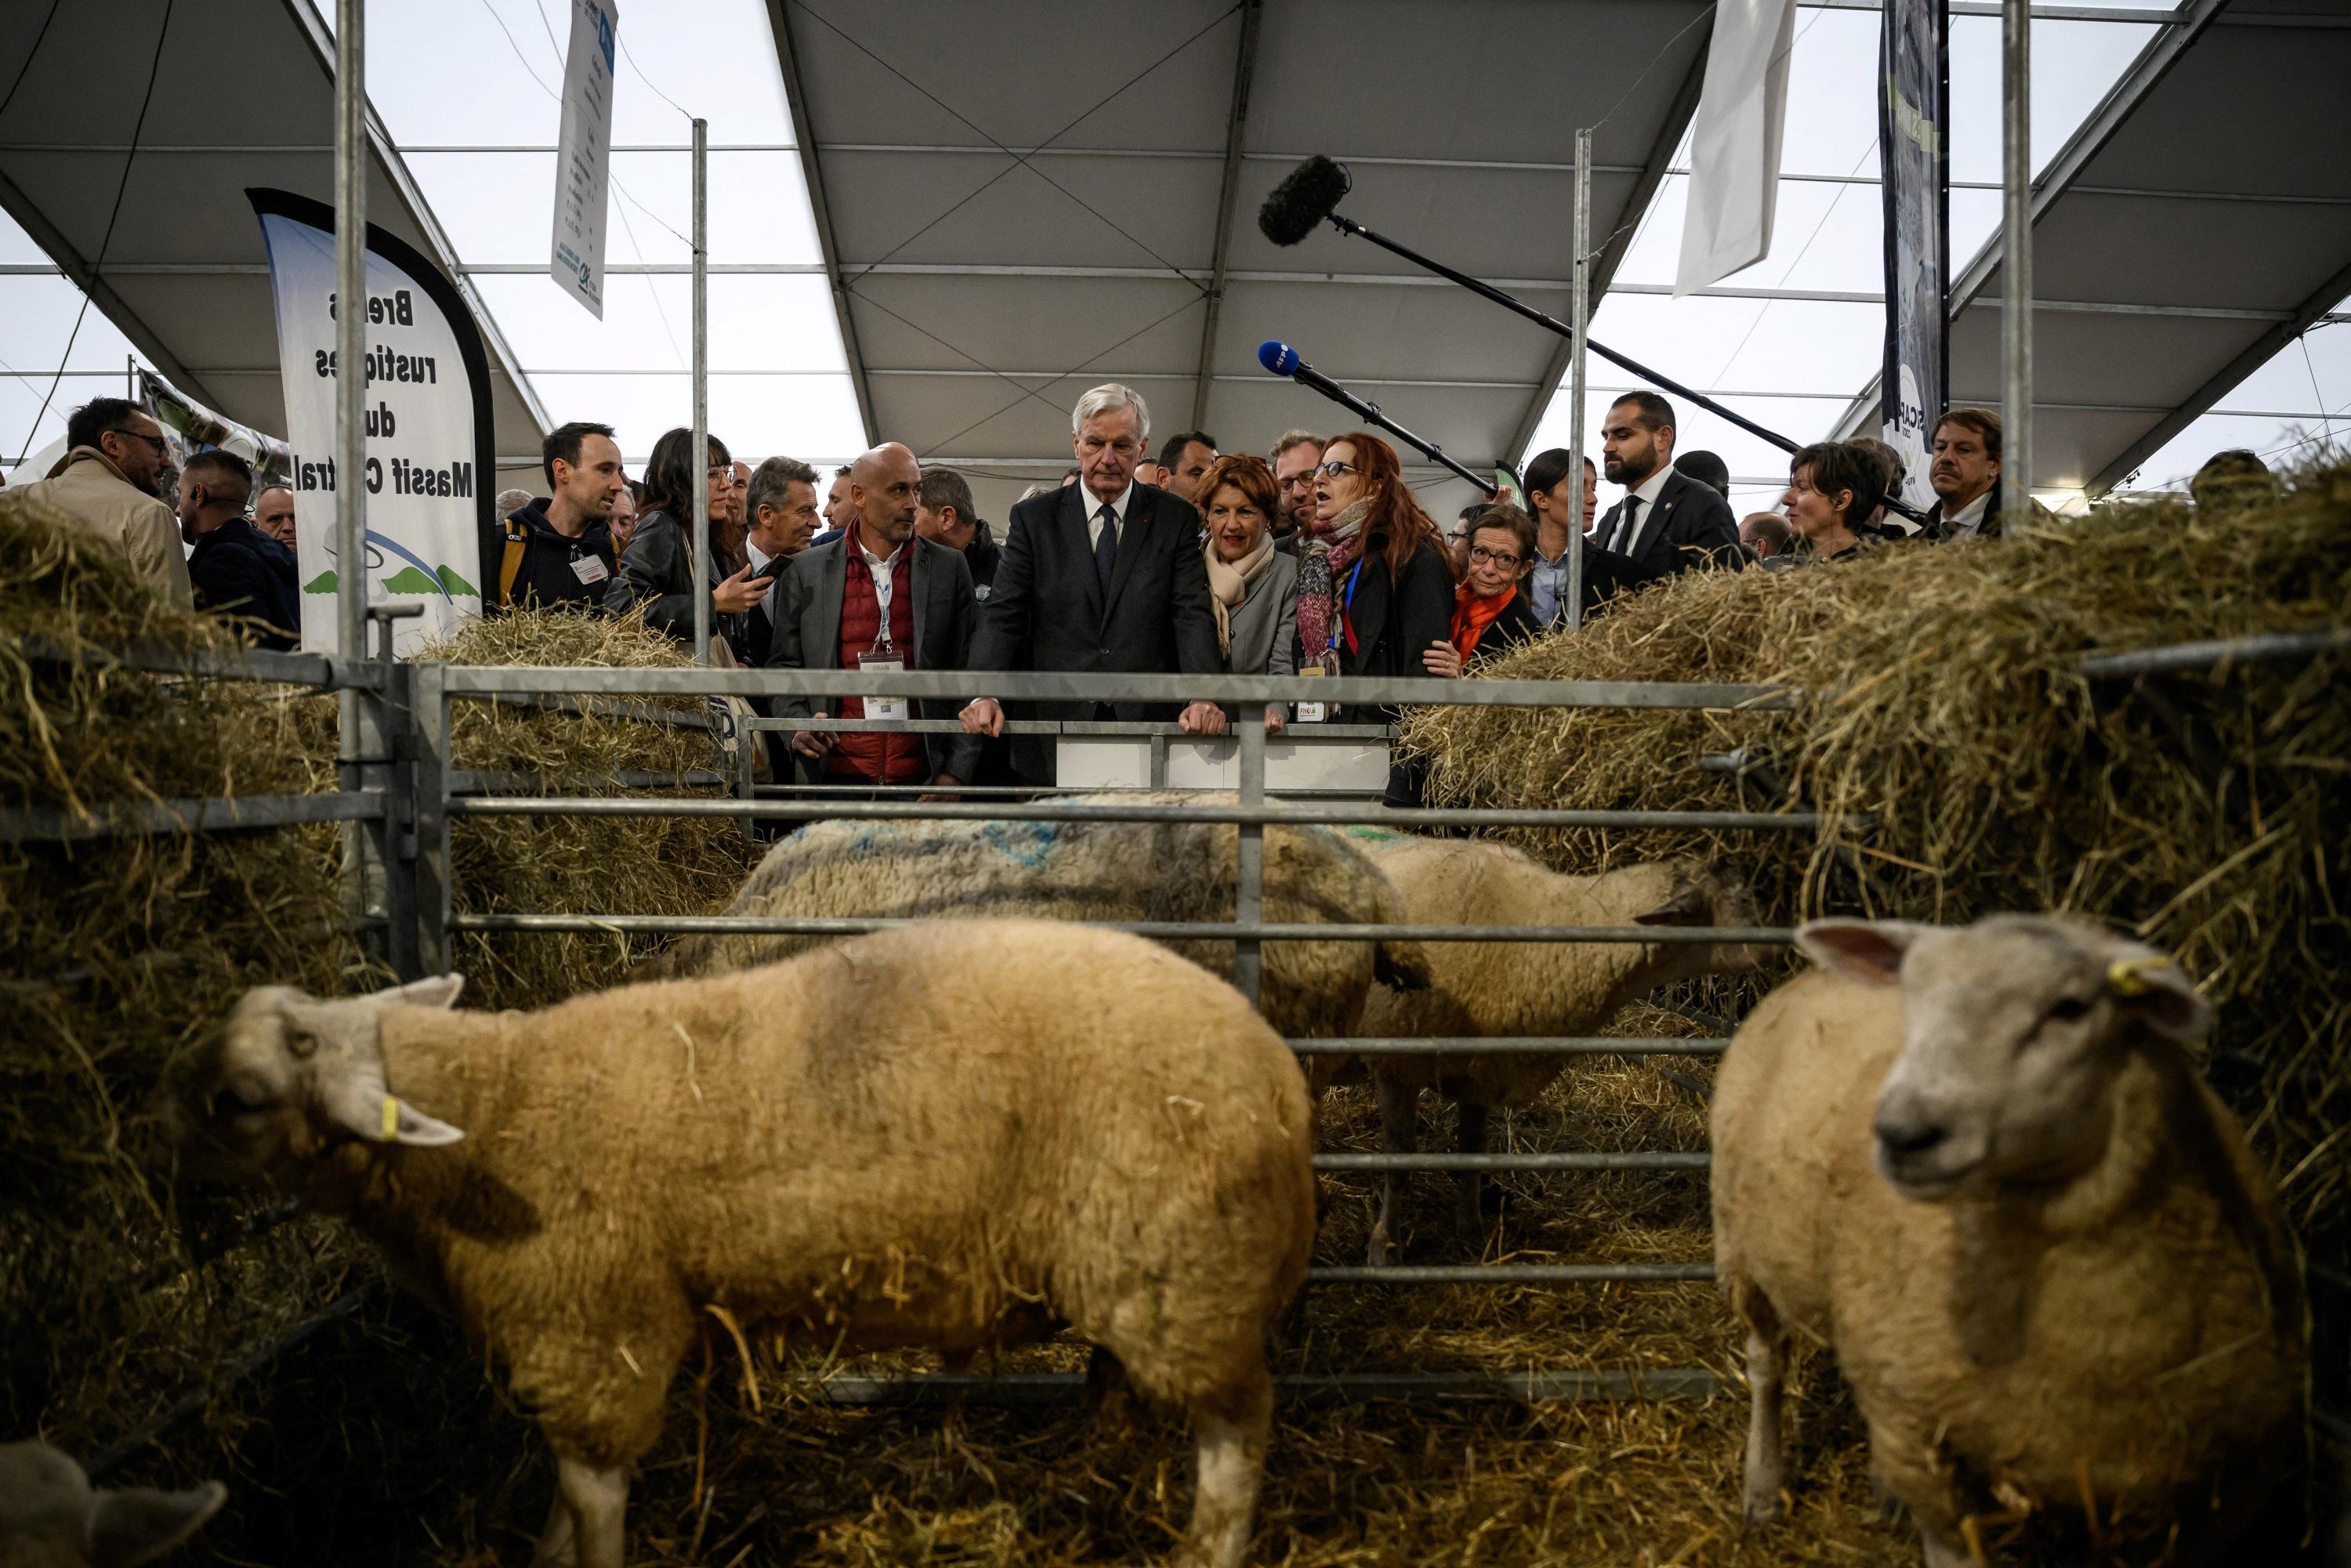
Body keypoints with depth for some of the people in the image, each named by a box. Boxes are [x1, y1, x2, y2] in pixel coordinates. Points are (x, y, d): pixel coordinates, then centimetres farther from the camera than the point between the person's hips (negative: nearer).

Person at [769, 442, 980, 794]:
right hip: (835, 775, 0)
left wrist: (956, 771, -2)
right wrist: (797, 722, -7)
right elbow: (783, 665, 12)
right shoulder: (808, 570, 8)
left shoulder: (949, 567, 7)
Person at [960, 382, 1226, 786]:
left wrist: (1204, 697, -20)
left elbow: (1193, 615, -2)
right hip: (1054, 733, 0)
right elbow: (1002, 615, 0)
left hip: (1150, 724, 0)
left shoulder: (1176, 519, 7)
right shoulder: (1033, 519, 7)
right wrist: (982, 693, -18)